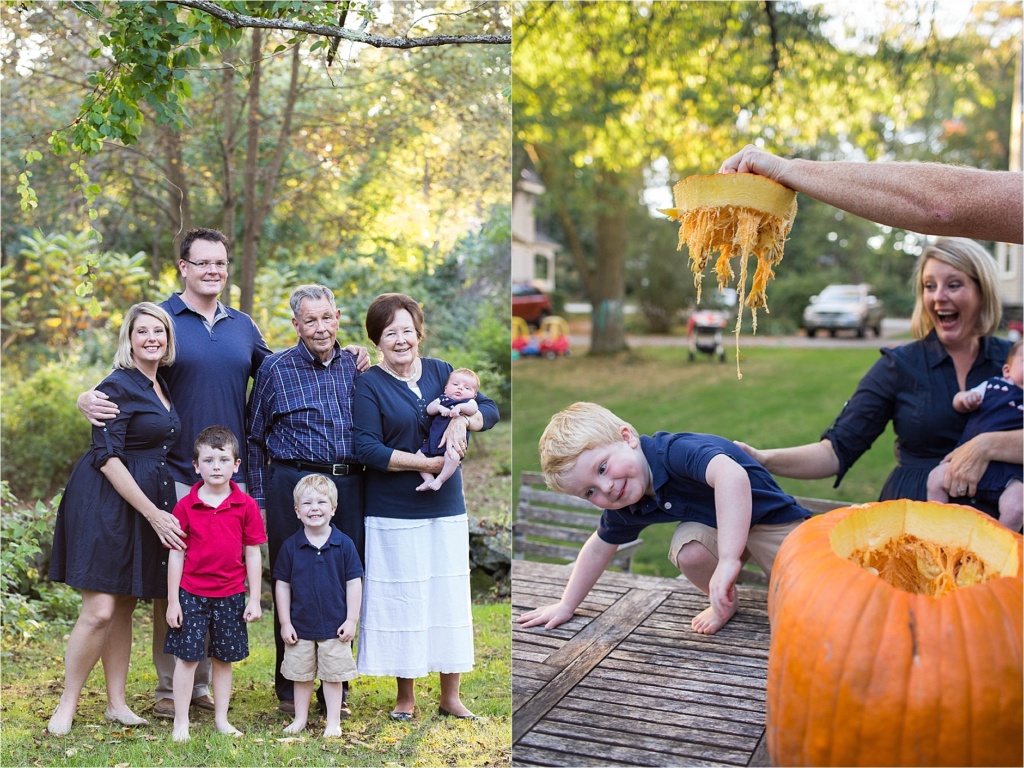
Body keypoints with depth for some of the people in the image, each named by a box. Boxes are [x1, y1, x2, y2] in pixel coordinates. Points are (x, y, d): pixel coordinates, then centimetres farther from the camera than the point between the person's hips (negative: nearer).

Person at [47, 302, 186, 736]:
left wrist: (160, 510, 14)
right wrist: (153, 513, -18)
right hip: (107, 502, -7)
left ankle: (116, 703, 19)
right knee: (99, 611, -9)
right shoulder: (117, 386, -11)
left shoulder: (162, 385, 13)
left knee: (125, 606, 11)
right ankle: (66, 706, 6)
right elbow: (108, 458, -16)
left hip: (149, 501, 8)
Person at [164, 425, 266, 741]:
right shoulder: (185, 506, -4)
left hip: (231, 595, 1)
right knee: (187, 657, 2)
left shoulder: (246, 506, -3)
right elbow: (176, 554, -1)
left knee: (224, 658, 11)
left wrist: (254, 599, -1)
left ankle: (222, 719, 23)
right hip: (191, 594, -1)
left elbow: (253, 554, 1)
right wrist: (172, 601, -3)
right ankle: (181, 723, 14)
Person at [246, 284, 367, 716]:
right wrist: (259, 498, 3)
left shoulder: (356, 367, 11)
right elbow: (255, 438, 7)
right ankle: (289, 688, 19)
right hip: (293, 486, -3)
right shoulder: (275, 369, 3)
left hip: (349, 486, 3)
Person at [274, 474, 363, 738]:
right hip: (300, 626, 1)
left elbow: (354, 583, -2)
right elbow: (282, 585, 1)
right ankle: (300, 718, 29)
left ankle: (333, 722, 20)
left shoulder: (344, 544, -6)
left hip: (335, 626, -1)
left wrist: (351, 620, -5)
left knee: (333, 675, 8)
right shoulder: (290, 546, -4)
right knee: (301, 675, 13)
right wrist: (285, 622, -1)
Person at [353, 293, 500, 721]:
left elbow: (491, 410, 8)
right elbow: (366, 449, -13)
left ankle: (450, 697, 22)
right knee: (401, 601, 3)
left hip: (447, 508, 4)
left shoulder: (440, 372, 8)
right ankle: (405, 697, 21)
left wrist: (462, 418, -13)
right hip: (394, 513, -4)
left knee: (449, 598, 8)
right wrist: (426, 463, -20)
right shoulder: (369, 385, -4)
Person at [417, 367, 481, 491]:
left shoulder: (469, 402, 7)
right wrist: (440, 408, -15)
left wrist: (459, 407, -31)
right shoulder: (442, 399, 17)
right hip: (433, 440, 5)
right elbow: (429, 409, 4)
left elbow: (473, 409, -16)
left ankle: (440, 480, -18)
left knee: (452, 456, -33)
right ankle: (429, 479, 2)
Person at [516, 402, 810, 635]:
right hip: (713, 526, 6)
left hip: (770, 517, -6)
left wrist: (728, 560, -61)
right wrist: (566, 606, 9)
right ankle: (725, 600, 1)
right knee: (687, 550, -27)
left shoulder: (674, 451, -38)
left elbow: (731, 475, -57)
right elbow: (599, 548, 6)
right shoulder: (625, 509, -12)